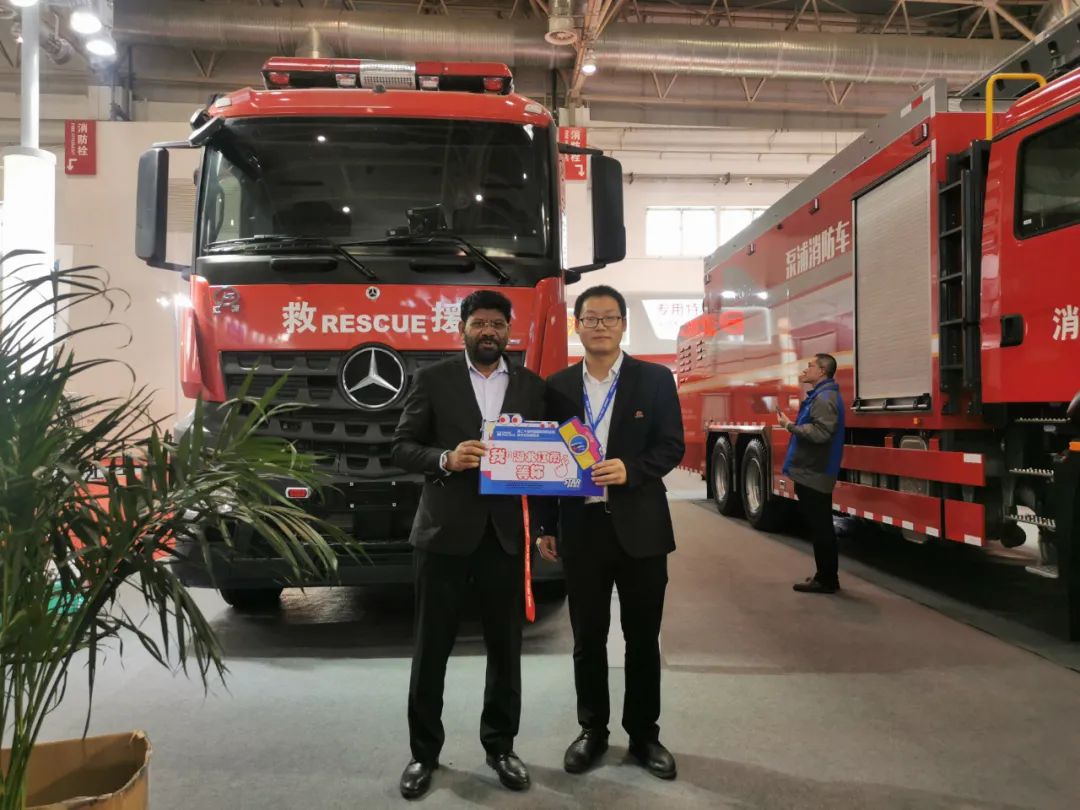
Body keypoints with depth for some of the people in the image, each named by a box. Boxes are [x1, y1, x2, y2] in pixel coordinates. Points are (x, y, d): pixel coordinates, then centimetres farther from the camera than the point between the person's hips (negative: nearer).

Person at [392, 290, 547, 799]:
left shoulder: (531, 386, 8)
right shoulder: (433, 379, 1)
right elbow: (401, 448, -2)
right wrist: (446, 459, -20)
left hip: (506, 533, 2)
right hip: (444, 531, -2)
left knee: (506, 646, 11)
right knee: (432, 646, 7)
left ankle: (500, 746, 28)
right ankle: (424, 752, 22)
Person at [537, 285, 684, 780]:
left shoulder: (655, 379, 1)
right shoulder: (558, 386, 5)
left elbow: (672, 446, -2)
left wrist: (631, 469, -20)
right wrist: (545, 527, 6)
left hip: (640, 526, -1)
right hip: (581, 526, 1)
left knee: (642, 637, 9)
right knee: (588, 638, 11)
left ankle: (643, 734, 25)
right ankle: (592, 731, 27)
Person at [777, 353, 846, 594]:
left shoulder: (825, 397, -16)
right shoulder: (819, 395, 17)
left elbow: (820, 432, -27)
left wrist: (790, 426, -19)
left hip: (814, 474, -11)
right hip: (812, 472, 11)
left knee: (820, 528, -4)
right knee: (819, 526, 16)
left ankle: (826, 580, 3)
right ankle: (826, 576, 24)